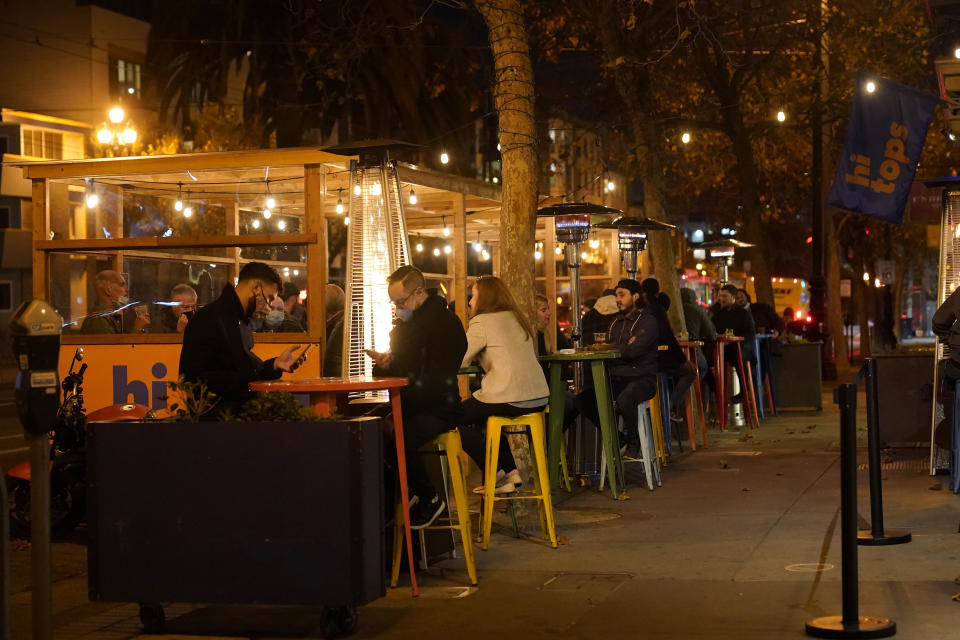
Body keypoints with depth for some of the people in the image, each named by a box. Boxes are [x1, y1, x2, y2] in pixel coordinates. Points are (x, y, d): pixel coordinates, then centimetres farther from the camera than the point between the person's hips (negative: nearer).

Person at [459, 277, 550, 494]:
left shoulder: (482, 322, -5)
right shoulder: (516, 318, 19)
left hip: (510, 399, -9)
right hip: (539, 397, 9)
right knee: (482, 416, 31)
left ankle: (498, 476, 6)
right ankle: (510, 472, 23)